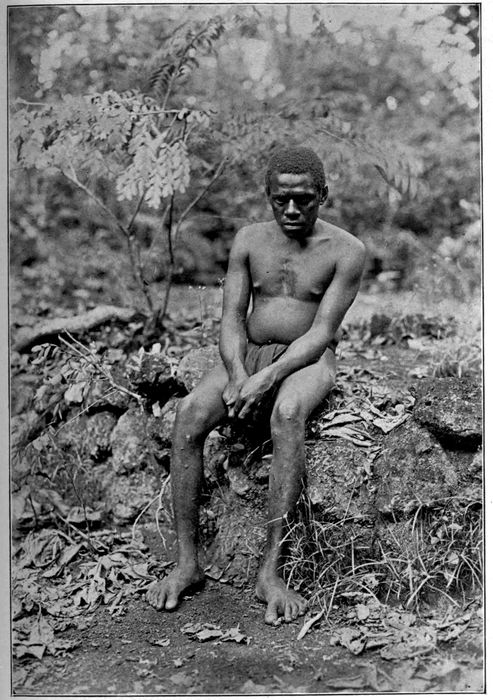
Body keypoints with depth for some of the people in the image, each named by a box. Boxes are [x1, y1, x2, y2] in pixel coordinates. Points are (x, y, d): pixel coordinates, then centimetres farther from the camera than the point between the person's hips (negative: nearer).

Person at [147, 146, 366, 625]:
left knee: (286, 414, -39)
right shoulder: (249, 241, 8)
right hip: (247, 355, 4)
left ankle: (270, 571, -36)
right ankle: (187, 563, -21)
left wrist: (267, 378, -25)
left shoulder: (345, 251, -3)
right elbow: (231, 319, 2)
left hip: (308, 360, -3)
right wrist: (237, 374, -18)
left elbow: (321, 331, -12)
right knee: (188, 414, -26)